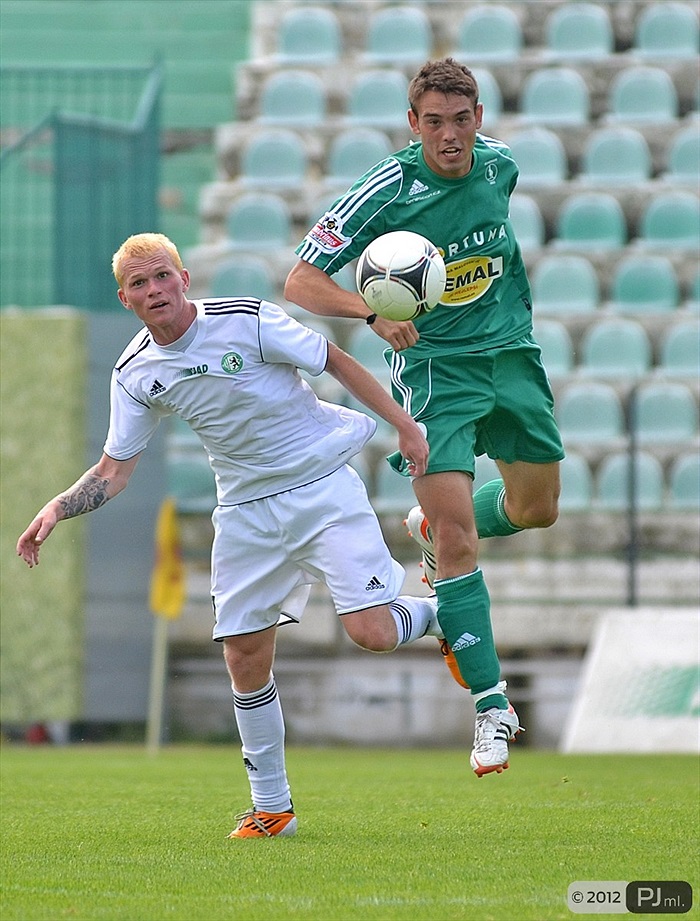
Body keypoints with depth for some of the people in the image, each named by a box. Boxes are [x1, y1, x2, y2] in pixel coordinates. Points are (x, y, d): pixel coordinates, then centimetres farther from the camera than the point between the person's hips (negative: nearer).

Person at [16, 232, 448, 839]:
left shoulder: (248, 321, -15)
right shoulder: (135, 374, -2)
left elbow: (336, 361, -5)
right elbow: (114, 470, 3)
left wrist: (405, 426, -4)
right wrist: (58, 509, -14)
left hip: (323, 486, -4)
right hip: (247, 510, 4)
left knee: (372, 632, -18)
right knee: (245, 656, 0)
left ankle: (440, 616, 18)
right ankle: (271, 808, 13)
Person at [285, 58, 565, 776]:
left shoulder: (498, 164, -2)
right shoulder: (386, 190, -18)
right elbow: (301, 281, -18)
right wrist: (373, 312, -33)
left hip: (511, 353, 5)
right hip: (434, 366, -5)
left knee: (535, 510, 17)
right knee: (457, 539, -15)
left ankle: (431, 527, 48)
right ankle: (491, 705, -11)